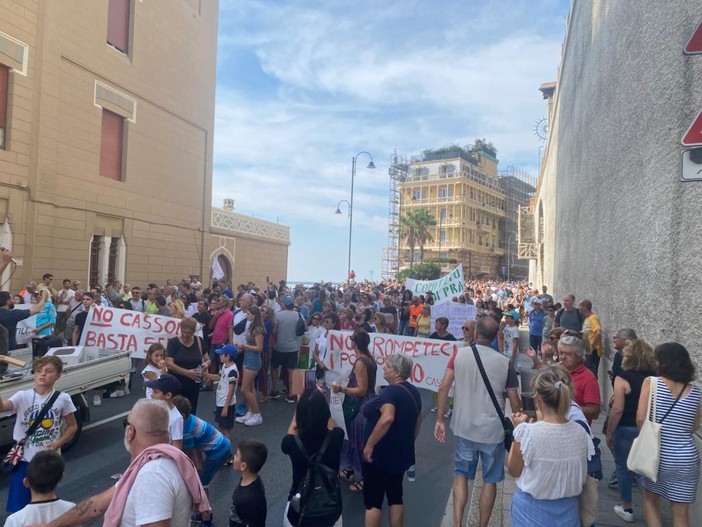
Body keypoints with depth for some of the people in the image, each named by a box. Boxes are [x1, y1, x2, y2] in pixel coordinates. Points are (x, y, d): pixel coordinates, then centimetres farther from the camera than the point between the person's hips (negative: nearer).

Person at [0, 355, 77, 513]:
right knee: (19, 507, 5)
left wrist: (58, 443, -10)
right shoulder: (23, 396, -7)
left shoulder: (63, 399, -6)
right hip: (24, 458, 0)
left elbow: (72, 426, 3)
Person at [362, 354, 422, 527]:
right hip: (401, 454, 8)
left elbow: (387, 418, -36)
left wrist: (369, 445, -28)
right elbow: (418, 421, 18)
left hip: (380, 454, -8)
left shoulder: (391, 391, -21)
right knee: (395, 496, 17)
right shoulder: (414, 391, 7)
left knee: (372, 500, 3)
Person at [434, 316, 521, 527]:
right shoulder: (504, 362, -9)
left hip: (464, 427, 1)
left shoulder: (459, 354, -7)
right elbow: (515, 402, -5)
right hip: (493, 430, -1)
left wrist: (439, 420, -1)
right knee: (490, 480, 17)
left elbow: (444, 387, -10)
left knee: (461, 474, 18)